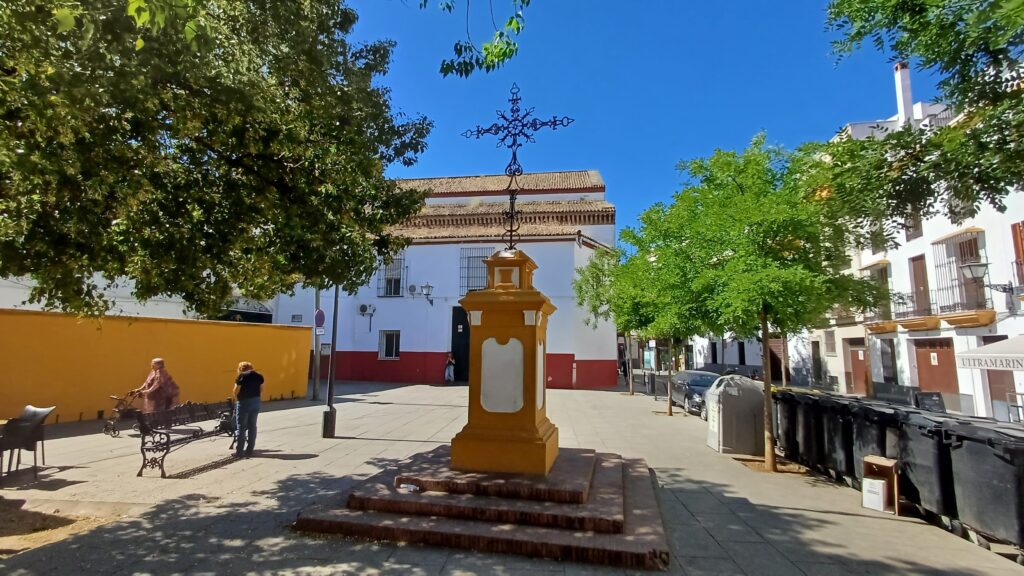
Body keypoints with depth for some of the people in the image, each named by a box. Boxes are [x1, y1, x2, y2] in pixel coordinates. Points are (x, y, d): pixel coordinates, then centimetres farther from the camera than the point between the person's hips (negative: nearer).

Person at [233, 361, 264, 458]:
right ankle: (249, 450, 15)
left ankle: (239, 451, 6)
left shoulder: (242, 376, -10)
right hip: (256, 402, 6)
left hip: (244, 402, -5)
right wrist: (254, 396, 12)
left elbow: (236, 391, -11)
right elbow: (261, 390, 9)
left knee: (241, 427, 3)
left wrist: (237, 398, 6)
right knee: (252, 426, 11)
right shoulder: (259, 376, 8)